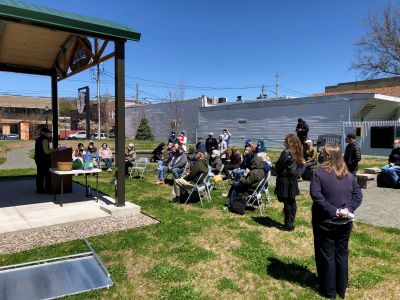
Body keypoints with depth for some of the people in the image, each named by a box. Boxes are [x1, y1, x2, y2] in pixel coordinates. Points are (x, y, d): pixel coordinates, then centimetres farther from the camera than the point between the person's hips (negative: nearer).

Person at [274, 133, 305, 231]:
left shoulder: (286, 152, -19)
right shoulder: (297, 153, 5)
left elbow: (278, 166, -15)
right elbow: (299, 164, 11)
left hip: (285, 180, -8)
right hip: (293, 180, 8)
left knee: (287, 202, -1)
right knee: (292, 202, 14)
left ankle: (288, 224, 6)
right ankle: (291, 222, 24)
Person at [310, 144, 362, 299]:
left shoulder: (319, 172, -13)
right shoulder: (349, 175, 4)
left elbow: (315, 195, -24)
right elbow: (358, 195, 0)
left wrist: (332, 211, -20)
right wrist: (348, 209, -9)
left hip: (325, 221, -5)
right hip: (345, 222, 5)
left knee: (326, 255, 8)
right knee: (342, 254, 17)